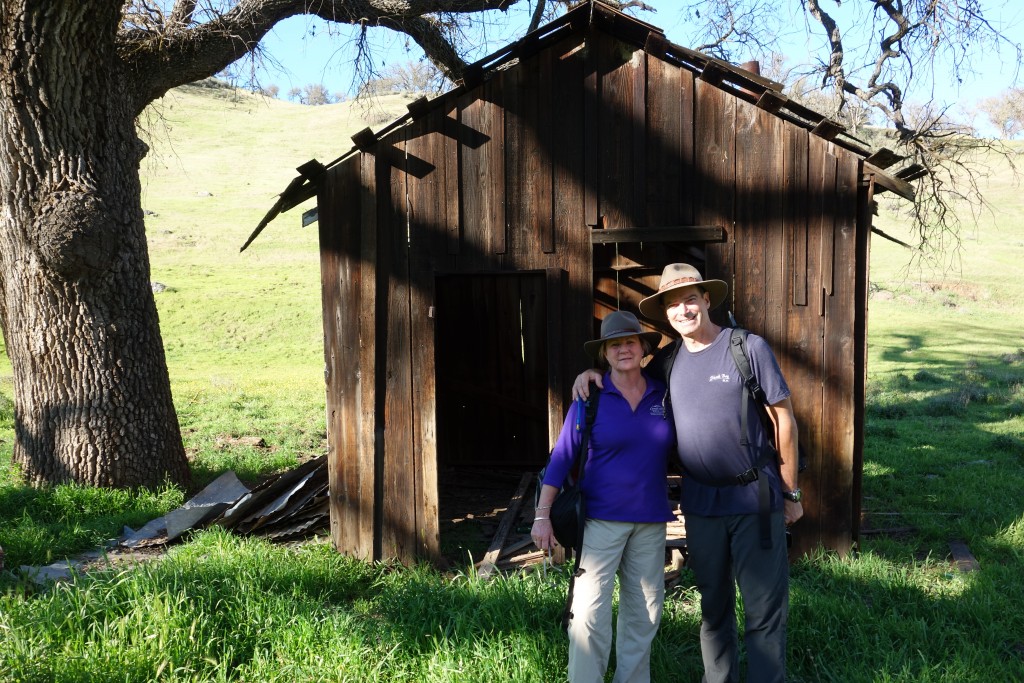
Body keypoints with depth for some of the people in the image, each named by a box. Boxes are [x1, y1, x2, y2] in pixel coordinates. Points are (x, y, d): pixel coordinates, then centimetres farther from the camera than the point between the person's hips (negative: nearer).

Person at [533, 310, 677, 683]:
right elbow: (562, 456, -5)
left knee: (644, 612, 12)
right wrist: (543, 514, -8)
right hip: (600, 519, -3)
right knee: (589, 611, -7)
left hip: (650, 520, 4)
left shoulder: (663, 395, 2)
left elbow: (681, 448, 13)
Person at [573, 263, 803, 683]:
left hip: (756, 497, -4)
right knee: (713, 605, 16)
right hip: (701, 502, 4)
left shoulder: (749, 348, -7)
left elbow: (783, 420, -4)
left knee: (764, 607, 4)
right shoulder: (667, 360, 4)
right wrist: (592, 373, 1)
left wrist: (791, 493, -3)